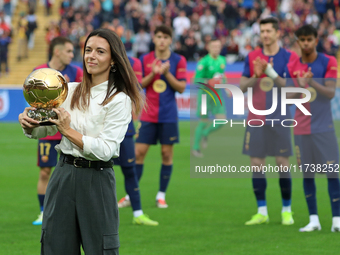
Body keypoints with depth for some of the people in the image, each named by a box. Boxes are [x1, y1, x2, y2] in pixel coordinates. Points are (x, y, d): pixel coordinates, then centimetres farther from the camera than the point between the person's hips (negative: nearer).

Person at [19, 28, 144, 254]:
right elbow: (44, 129, 14)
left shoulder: (119, 100, -6)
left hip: (96, 180, -4)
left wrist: (68, 131, -16)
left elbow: (105, 149, -15)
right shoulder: (70, 91, 8)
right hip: (63, 174, 4)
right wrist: (28, 123, -8)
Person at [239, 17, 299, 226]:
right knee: (257, 165, 1)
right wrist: (255, 76, -11)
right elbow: (242, 87, 8)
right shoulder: (252, 57, 8)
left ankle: (287, 210, 10)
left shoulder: (290, 58, -1)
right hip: (256, 120, 3)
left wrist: (270, 72, -18)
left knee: (283, 165, -2)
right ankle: (262, 212, 8)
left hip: (280, 120, -3)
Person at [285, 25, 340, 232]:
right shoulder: (292, 67, 6)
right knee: (307, 173, 3)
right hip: (302, 127, 3)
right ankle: (313, 220, 8)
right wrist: (300, 86, -17)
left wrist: (312, 83, -25)